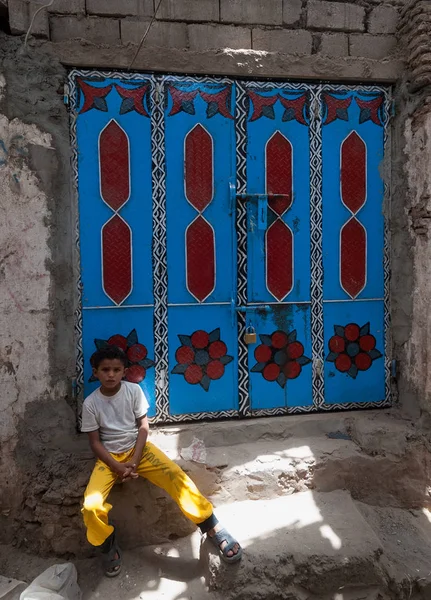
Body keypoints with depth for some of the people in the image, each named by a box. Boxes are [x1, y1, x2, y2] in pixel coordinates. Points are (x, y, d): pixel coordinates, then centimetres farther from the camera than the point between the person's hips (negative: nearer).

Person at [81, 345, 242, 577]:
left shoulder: (134, 390, -9)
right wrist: (117, 467, -17)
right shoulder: (90, 403, -10)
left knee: (176, 476, -22)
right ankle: (108, 547, 9)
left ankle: (212, 527, -10)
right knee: (91, 506, -22)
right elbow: (95, 442, -5)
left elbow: (143, 427, -5)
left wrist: (134, 461, -16)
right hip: (109, 456, 1)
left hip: (137, 448, 0)